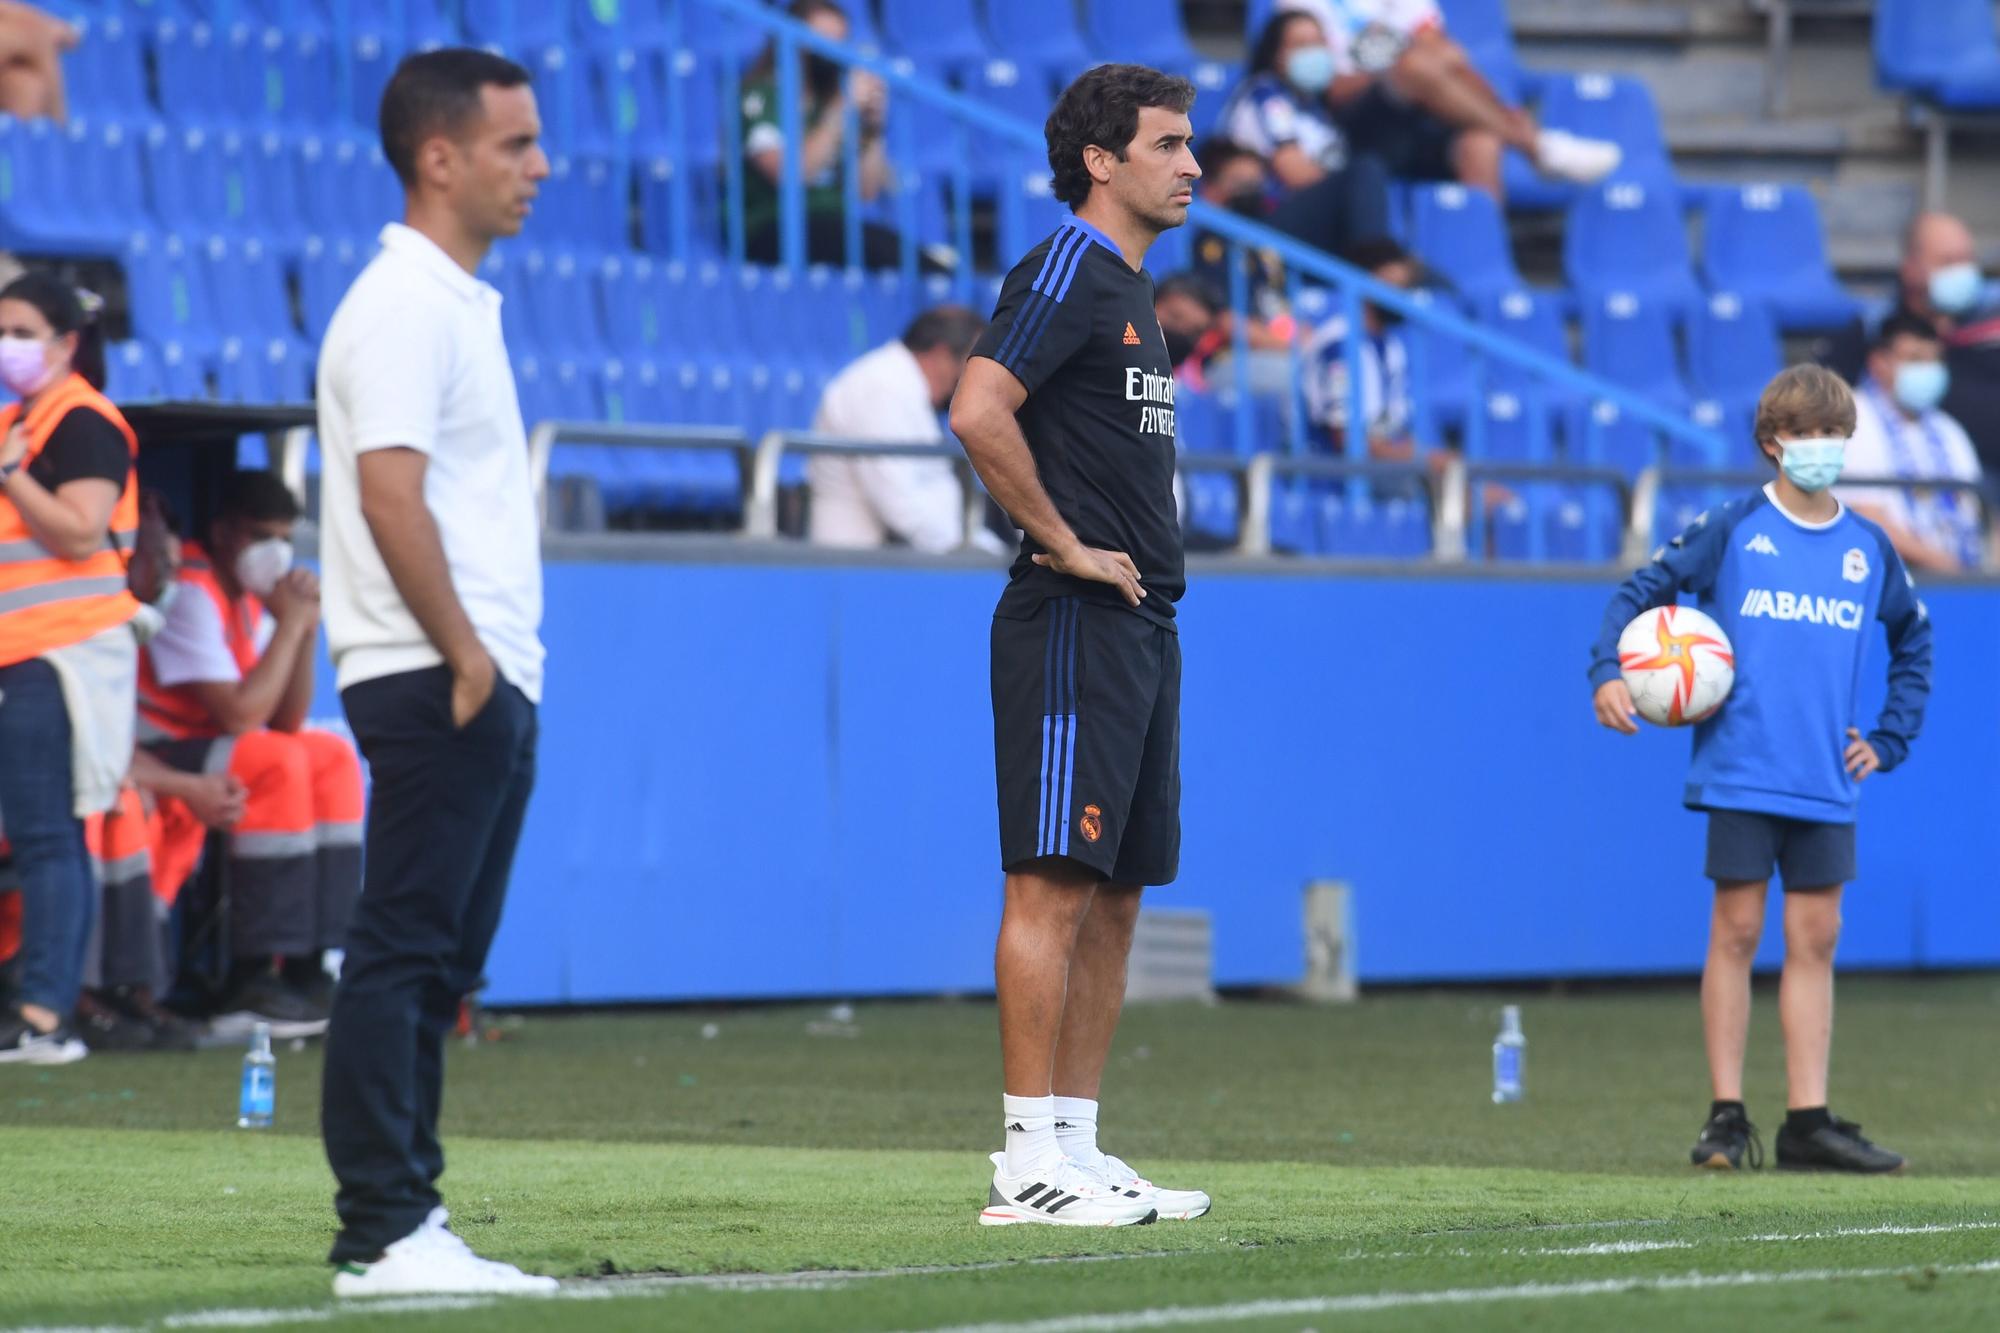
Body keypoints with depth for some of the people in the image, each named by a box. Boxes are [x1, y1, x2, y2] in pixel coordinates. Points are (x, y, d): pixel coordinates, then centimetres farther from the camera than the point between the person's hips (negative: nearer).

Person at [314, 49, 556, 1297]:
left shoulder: (464, 303, 19)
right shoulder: (405, 304, -11)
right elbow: (389, 492, -20)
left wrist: (498, 663, 15)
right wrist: (464, 657, -18)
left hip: (487, 686, 10)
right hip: (433, 683, -10)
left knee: (438, 965, 10)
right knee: (402, 954, -9)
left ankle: (407, 1221, 14)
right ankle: (383, 1232, -10)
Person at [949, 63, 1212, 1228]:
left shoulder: (1130, 289, 19)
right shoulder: (1066, 272, -11)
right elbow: (978, 411, -25)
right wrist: (1068, 547, -17)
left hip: (1140, 625, 10)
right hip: (1073, 627, -10)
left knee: (1116, 893, 10)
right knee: (1054, 884, -10)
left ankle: (1077, 1147, 13)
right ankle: (1032, 1161, -11)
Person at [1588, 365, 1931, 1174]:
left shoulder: (1869, 549, 9)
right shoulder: (1733, 529, -1)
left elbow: (1914, 643, 23)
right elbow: (1641, 590, 1)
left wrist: (1890, 741, 15)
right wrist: (1608, 671, -15)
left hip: (1826, 784, 4)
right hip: (1742, 773, -4)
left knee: (1816, 940, 4)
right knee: (1736, 930, -2)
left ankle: (1808, 1122, 7)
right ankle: (1726, 1116, 2)